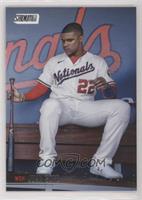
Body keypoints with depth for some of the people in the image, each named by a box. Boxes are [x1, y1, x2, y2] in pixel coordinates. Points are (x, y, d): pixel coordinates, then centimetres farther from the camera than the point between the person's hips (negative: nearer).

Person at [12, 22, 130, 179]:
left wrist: (106, 86, -18)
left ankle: (100, 162, -22)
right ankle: (47, 161, -25)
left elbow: (113, 91, 5)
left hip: (85, 108, 1)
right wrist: (23, 97, -2)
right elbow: (42, 88, 14)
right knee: (50, 104, -38)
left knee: (121, 107, -24)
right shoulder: (54, 62, 15)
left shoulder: (97, 62, 12)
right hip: (61, 107, -1)